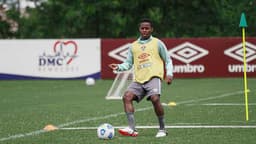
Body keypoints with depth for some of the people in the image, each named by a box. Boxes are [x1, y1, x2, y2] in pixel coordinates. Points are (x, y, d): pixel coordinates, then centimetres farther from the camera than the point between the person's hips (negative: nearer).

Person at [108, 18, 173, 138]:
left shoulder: (157, 43, 11)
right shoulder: (133, 46, 20)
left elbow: (168, 60, 13)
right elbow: (128, 64, 21)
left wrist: (169, 74, -2)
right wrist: (119, 67, 0)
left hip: (153, 77, -4)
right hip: (138, 79, 4)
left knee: (155, 99, -27)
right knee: (127, 97, -18)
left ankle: (162, 129, -11)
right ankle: (132, 129, -23)